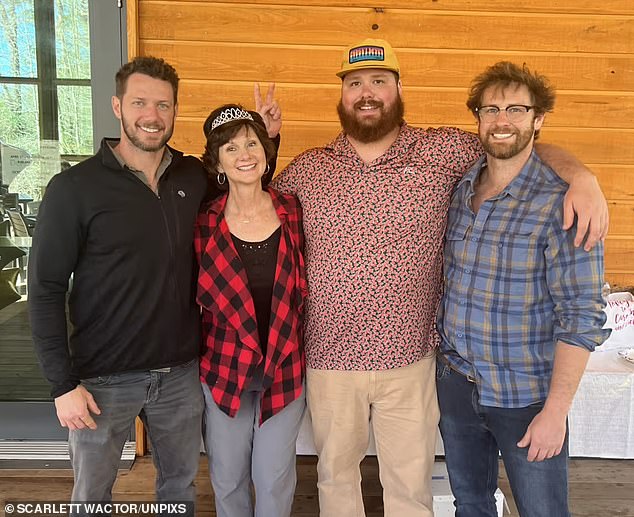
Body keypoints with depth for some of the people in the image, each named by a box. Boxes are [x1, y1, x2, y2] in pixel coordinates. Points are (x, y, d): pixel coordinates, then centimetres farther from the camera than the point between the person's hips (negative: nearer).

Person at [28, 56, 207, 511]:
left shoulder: (195, 177, 0)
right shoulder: (74, 188, -10)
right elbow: (46, 290, -8)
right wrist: (63, 384, -11)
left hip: (182, 370, 3)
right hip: (105, 378, -3)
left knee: (181, 485, 20)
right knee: (92, 496, 16)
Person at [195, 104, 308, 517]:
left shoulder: (293, 211, -6)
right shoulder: (205, 223, -8)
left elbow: (306, 286, 4)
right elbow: (195, 294, 2)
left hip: (285, 367, 0)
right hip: (224, 367, 0)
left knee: (275, 479, 12)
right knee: (227, 478, 17)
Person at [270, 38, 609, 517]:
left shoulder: (442, 151, -4)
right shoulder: (307, 169, 2)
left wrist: (581, 178, -15)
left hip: (410, 361, -1)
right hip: (329, 362, 2)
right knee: (335, 473, 22)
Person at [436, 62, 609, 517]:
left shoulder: (561, 204, -17)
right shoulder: (459, 188, 1)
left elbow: (581, 317, -17)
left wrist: (555, 411, -18)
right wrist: (443, 355, 6)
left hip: (526, 395, -5)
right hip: (456, 383, 5)